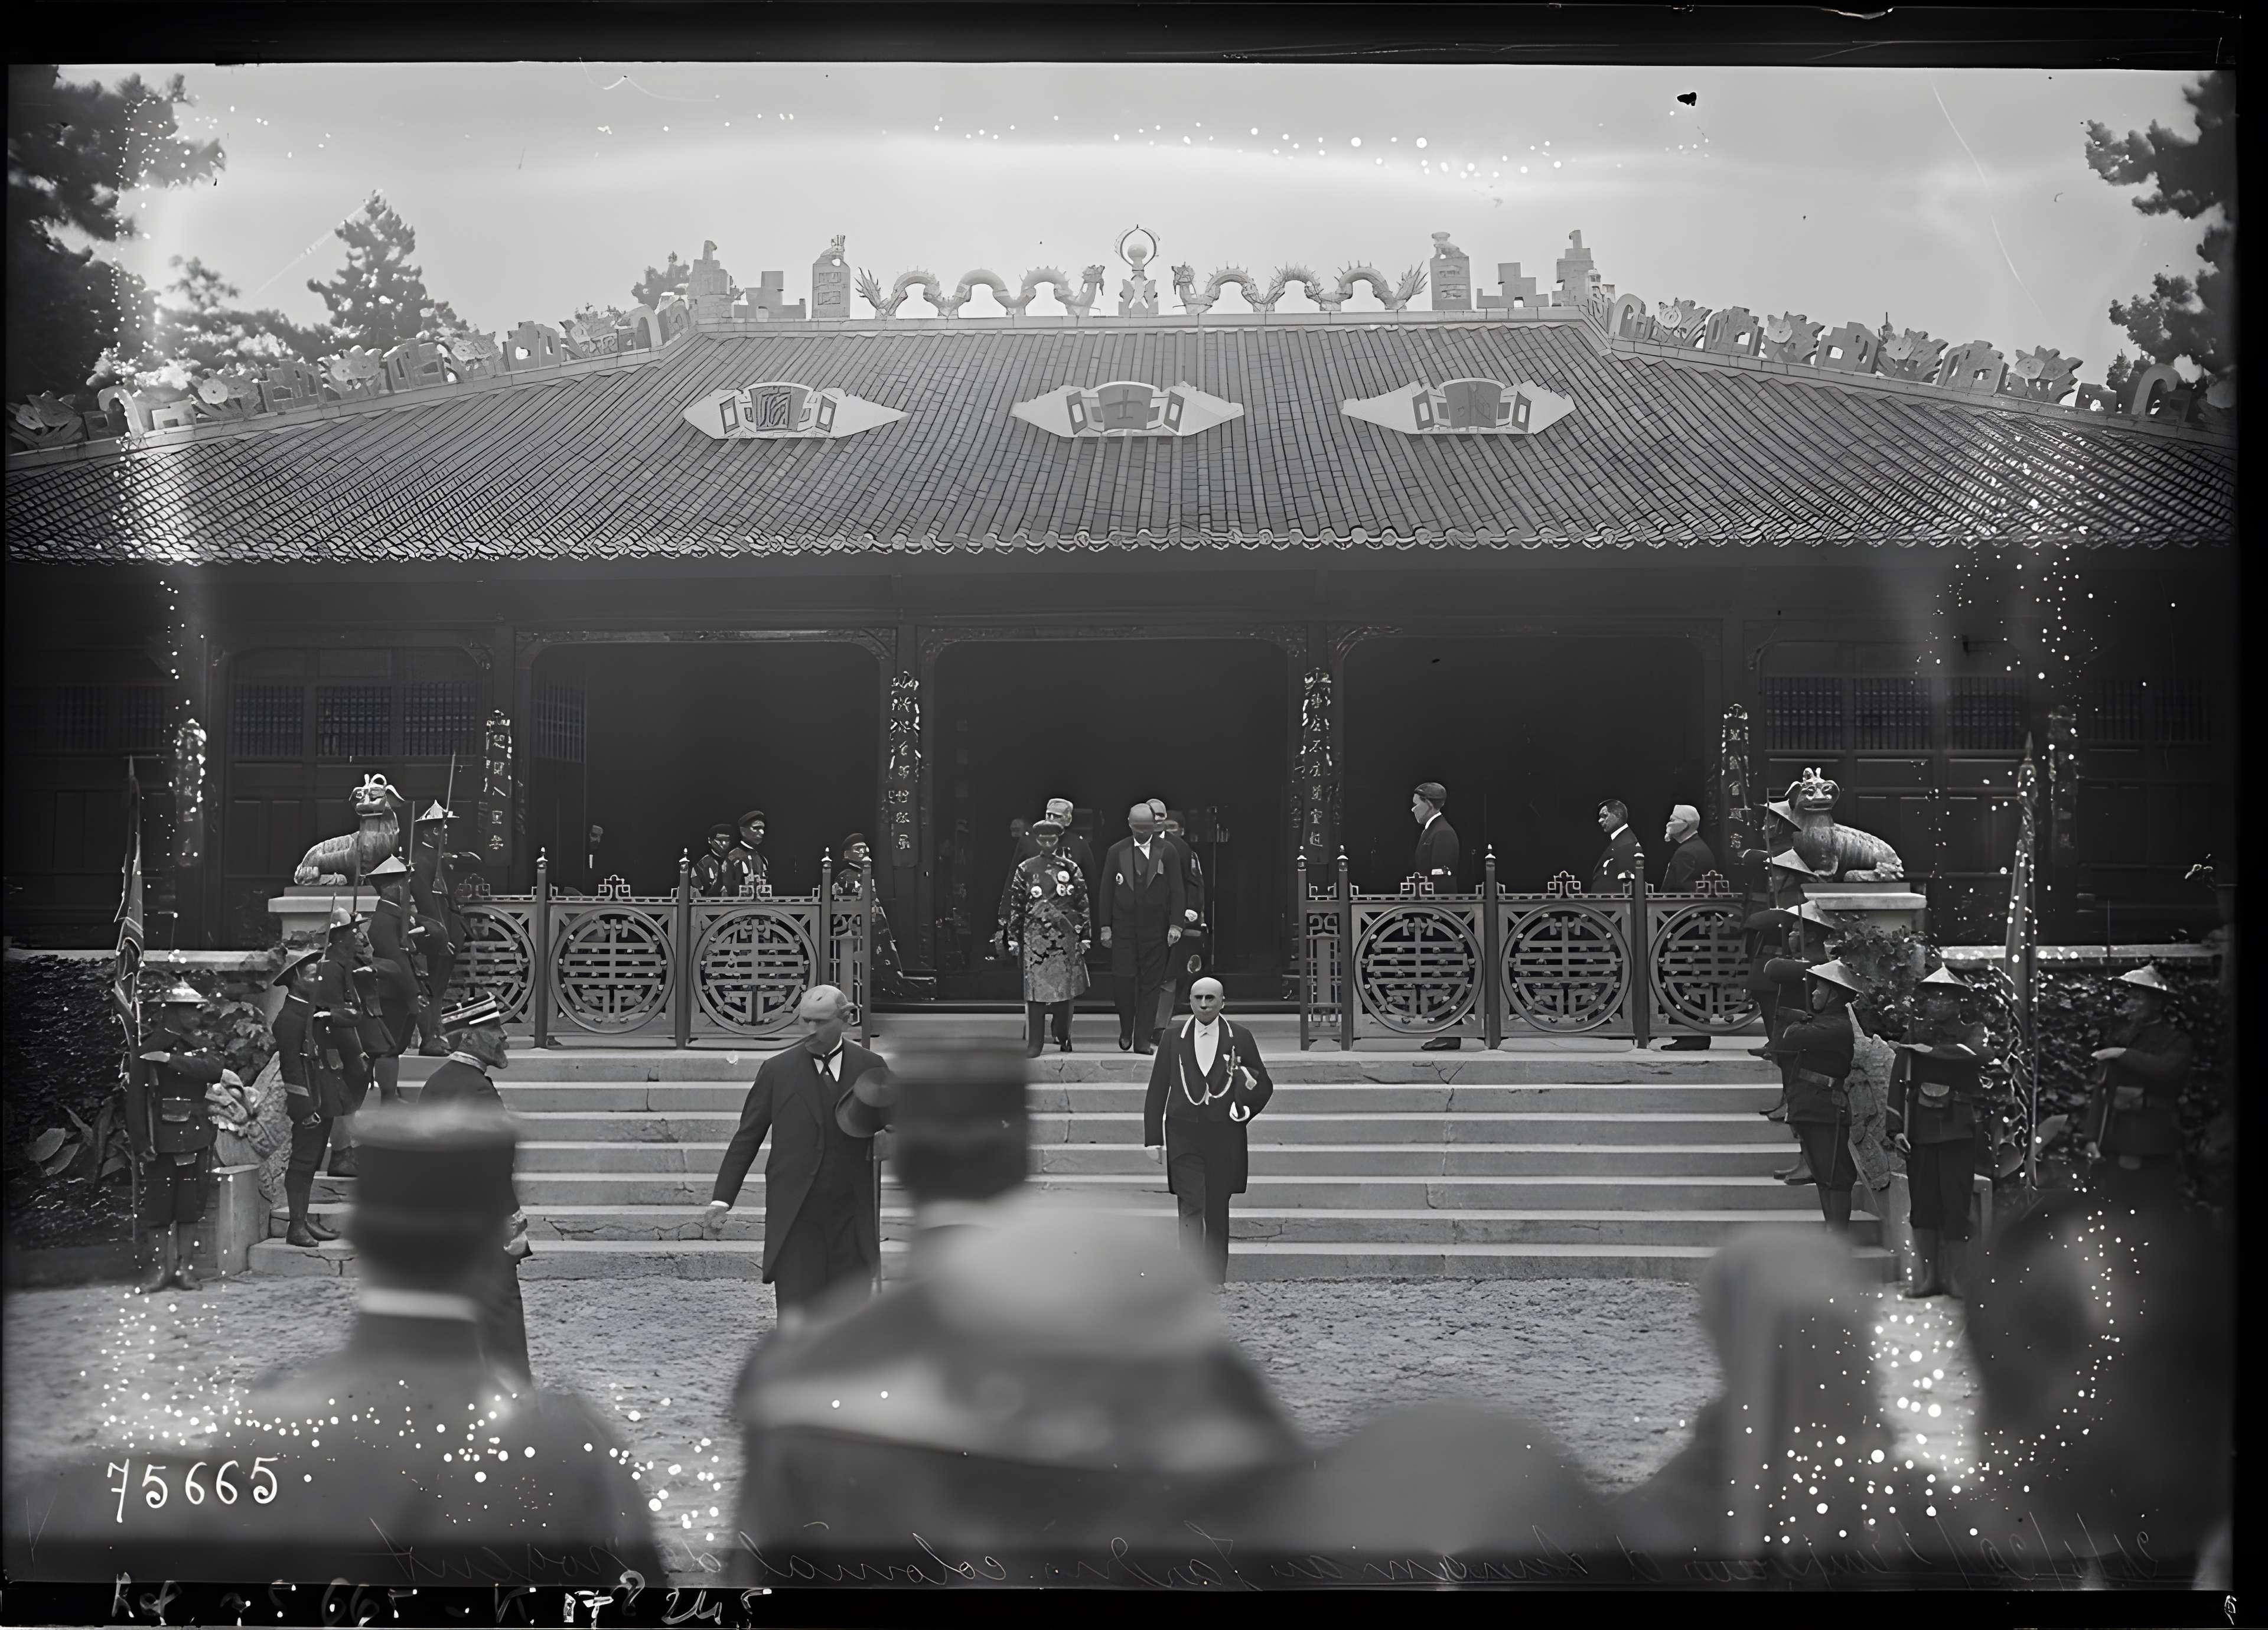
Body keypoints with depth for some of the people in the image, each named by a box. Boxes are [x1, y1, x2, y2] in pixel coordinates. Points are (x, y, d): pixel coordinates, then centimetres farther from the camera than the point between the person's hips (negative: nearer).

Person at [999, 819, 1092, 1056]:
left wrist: (1085, 936, 3)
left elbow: (1083, 904, 7)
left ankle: (1063, 1038, 15)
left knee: (1065, 988, 3)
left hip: (1065, 936, 1)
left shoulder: (1071, 869, 7)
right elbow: (1015, 905, 7)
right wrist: (1013, 937, 4)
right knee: (1036, 987, -5)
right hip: (1035, 936, -1)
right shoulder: (1026, 869, 6)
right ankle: (1034, 1043, -3)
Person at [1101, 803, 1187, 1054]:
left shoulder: (1167, 853, 2)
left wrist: (1176, 924, -7)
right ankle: (1126, 1032, 16)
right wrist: (1106, 926, 2)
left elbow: (1176, 891, 1)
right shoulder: (1117, 852, 5)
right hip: (1124, 927, 0)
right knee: (1126, 981, -3)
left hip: (1156, 928, 0)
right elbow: (1107, 891, 6)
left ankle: (1143, 1039, 4)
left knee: (1151, 984, -1)